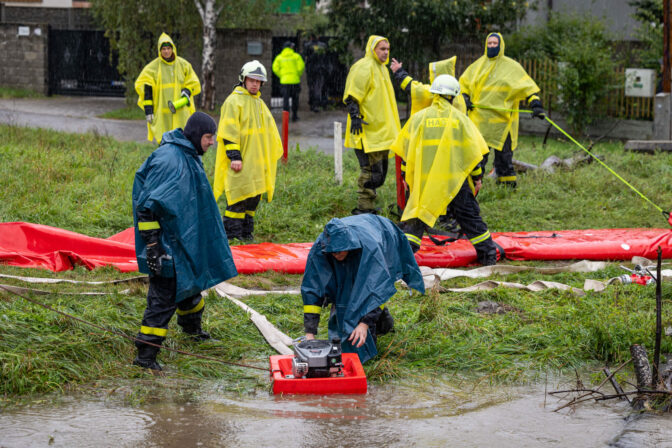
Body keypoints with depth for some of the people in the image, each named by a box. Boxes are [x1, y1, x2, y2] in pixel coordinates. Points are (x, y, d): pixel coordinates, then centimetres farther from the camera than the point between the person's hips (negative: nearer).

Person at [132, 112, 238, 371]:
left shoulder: (189, 156, 9)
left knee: (190, 283, 27)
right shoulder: (169, 159, -24)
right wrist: (152, 246, -26)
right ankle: (145, 354, -7)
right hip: (167, 245, -10)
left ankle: (192, 328, 50)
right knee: (164, 296, -9)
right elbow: (147, 206, -25)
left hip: (185, 239, 10)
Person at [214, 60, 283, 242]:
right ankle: (231, 234, -4)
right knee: (238, 196, -9)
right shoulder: (234, 101, -8)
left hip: (257, 161, 8)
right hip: (240, 161, -8)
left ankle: (246, 232, 19)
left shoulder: (259, 103, 19)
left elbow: (269, 129, 29)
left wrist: (275, 151, 28)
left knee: (254, 197, 10)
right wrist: (234, 156, -20)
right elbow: (229, 132, -14)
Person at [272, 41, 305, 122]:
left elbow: (275, 68, -3)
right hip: (295, 80, -1)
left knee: (285, 99, 2)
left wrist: (281, 76, 8)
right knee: (295, 98, 12)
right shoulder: (296, 56, -1)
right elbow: (301, 67, -9)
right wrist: (298, 75, 7)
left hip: (284, 81, 1)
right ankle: (294, 116, 15)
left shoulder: (279, 57, 4)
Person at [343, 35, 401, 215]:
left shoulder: (382, 68, 19)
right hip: (368, 131, -10)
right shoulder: (364, 67, -13)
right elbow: (352, 97, -17)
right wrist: (355, 116, -25)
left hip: (381, 131, 10)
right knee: (371, 170, -10)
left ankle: (368, 207, 23)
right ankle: (364, 209, -3)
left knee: (380, 171, 14)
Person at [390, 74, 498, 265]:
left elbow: (405, 148, 5)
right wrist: (477, 177, 10)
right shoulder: (459, 118, 1)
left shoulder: (418, 117, 3)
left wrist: (407, 175, 14)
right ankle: (488, 255, 20)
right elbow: (473, 151, 1)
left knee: (415, 218, 5)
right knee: (470, 216, 12)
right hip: (456, 178, 0)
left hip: (424, 179, 0)